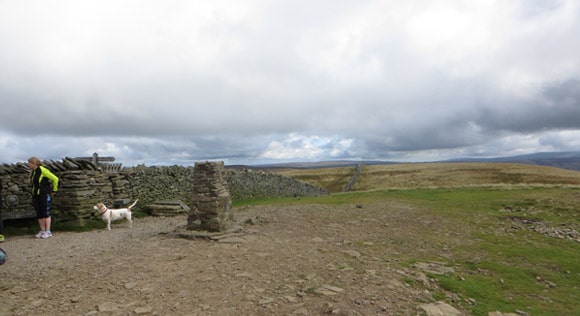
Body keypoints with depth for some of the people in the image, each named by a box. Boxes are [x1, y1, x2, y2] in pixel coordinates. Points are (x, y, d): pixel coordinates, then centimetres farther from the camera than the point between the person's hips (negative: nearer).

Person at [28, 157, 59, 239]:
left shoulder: (42, 170, -13)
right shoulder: (33, 172, 12)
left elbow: (55, 179, -13)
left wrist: (54, 190, -4)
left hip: (44, 195, -8)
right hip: (36, 195, 8)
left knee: (46, 213, -5)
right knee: (39, 214, 8)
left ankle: (48, 232, -2)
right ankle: (42, 231, 14)